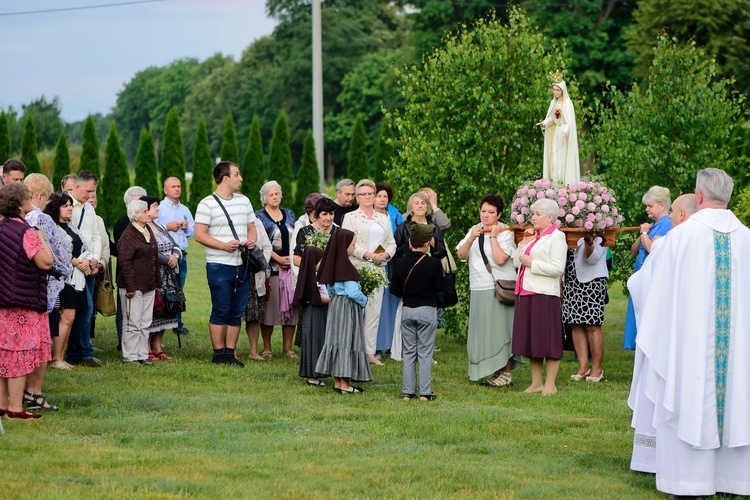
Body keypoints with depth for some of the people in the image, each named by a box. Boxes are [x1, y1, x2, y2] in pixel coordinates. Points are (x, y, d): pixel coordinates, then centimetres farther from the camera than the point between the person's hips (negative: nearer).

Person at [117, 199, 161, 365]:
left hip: (149, 286, 8)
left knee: (145, 322, 11)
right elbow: (124, 262, -16)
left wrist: (157, 282, 18)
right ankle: (130, 356, 3)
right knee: (133, 323, -3)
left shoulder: (148, 231, 14)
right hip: (134, 286, -8)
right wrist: (130, 286, -19)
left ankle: (142, 355, 17)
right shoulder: (128, 236, -13)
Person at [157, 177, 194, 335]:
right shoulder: (159, 208, -1)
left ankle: (178, 324, 14)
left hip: (181, 255, 6)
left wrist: (187, 227, 2)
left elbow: (193, 232, 21)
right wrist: (167, 227, -13)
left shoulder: (185, 210, 19)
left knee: (178, 291, 9)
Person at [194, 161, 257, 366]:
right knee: (220, 312, -2)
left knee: (237, 313, 7)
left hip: (243, 266, 6)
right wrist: (224, 245, -20)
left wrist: (251, 240, -3)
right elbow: (199, 234, -10)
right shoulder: (207, 204, -5)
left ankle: (230, 353, 14)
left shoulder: (244, 201, 15)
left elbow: (251, 228, 20)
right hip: (220, 265, -6)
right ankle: (218, 354, 5)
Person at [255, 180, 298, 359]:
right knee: (269, 306, -4)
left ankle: (287, 346, 8)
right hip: (270, 268, -4)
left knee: (291, 306, 1)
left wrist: (293, 258, 2)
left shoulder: (289, 214, 17)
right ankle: (267, 347, 4)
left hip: (291, 266, 4)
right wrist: (278, 258, -13)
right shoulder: (259, 216, 2)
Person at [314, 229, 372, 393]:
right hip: (347, 307, -8)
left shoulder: (333, 264, 6)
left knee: (336, 339, 9)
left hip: (334, 304, 8)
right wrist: (364, 300, -5)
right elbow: (352, 292, -21)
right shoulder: (347, 267, -19)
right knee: (347, 342, -4)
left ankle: (337, 382, 14)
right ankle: (345, 384, -2)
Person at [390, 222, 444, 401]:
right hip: (427, 311, -3)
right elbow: (440, 287, -6)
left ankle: (407, 392, 9)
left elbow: (394, 290, 1)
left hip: (407, 311, 3)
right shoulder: (433, 263, -15)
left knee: (408, 353, 10)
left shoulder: (400, 263, -4)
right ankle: (425, 393, 2)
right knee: (425, 353, 2)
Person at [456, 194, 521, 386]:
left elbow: (500, 259, -20)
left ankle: (505, 372, 3)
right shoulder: (475, 230, 13)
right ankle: (491, 372, 17)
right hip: (478, 289, 6)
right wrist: (472, 238, -10)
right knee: (482, 330, 8)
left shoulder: (505, 232, -6)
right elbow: (461, 255, 4)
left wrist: (493, 236, -15)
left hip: (499, 289, -6)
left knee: (500, 329, -5)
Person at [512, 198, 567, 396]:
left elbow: (557, 268, -15)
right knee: (530, 340, 11)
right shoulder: (533, 237, 18)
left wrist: (531, 263, -14)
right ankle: (536, 383, 18)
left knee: (548, 341, -2)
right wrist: (524, 243, 3)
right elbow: (517, 262, 14)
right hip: (526, 293, 8)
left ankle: (550, 385, 3)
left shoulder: (556, 237, -5)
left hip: (544, 294, -8)